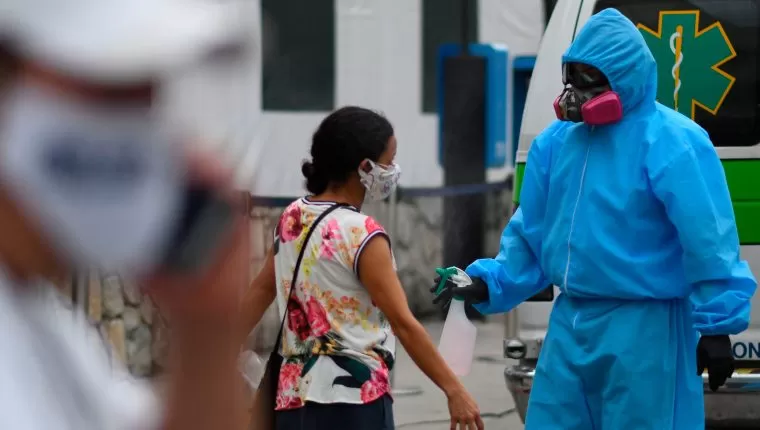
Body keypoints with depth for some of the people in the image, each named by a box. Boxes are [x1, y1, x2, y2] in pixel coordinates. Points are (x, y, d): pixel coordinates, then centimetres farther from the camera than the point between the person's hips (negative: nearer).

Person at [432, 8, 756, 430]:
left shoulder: (671, 142, -12)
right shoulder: (556, 141, 10)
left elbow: (708, 242, -15)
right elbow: (531, 233, 17)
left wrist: (716, 326, -16)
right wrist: (492, 284, 4)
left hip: (643, 328, -7)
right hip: (570, 323, 7)